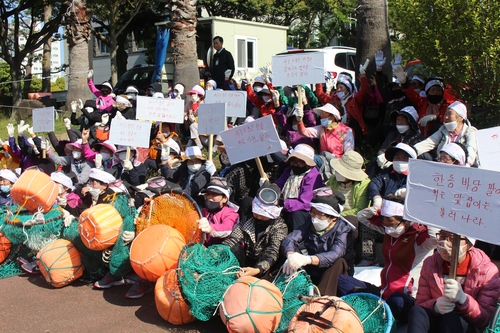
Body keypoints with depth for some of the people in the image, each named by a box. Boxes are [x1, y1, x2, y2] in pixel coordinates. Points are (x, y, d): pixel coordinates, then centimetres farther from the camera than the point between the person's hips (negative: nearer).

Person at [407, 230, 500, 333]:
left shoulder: (487, 271, -13)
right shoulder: (430, 264, -3)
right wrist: (436, 306, -27)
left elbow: (486, 319, -15)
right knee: (417, 311, -30)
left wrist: (462, 298, -34)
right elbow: (420, 303, -3)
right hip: (436, 319, 3)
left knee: (451, 318, -35)